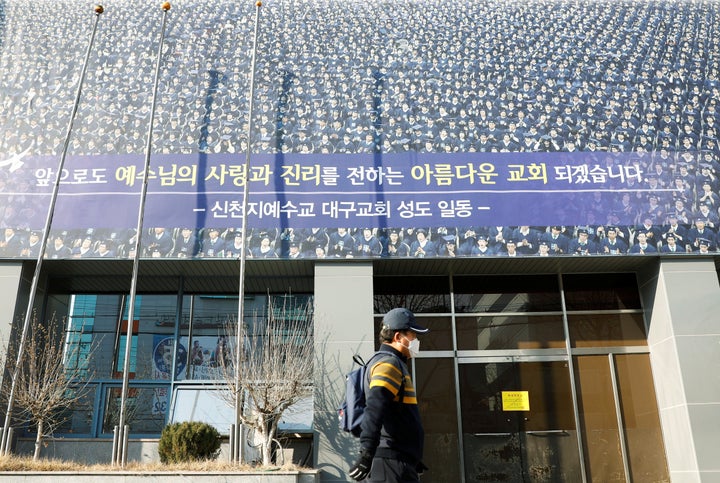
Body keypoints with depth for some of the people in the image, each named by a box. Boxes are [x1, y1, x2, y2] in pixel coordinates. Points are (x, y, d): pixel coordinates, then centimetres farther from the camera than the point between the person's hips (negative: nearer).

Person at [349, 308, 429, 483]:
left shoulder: (394, 363, 22)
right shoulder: (388, 363, -11)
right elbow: (375, 410, -26)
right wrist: (367, 453, -35)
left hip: (396, 461, 10)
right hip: (392, 462, -10)